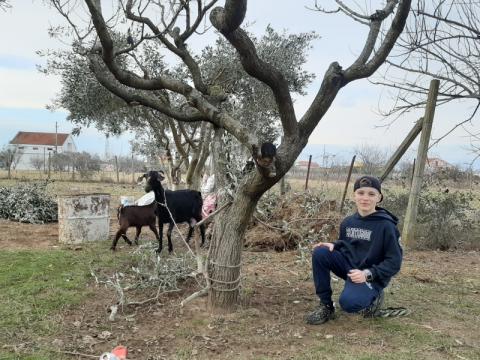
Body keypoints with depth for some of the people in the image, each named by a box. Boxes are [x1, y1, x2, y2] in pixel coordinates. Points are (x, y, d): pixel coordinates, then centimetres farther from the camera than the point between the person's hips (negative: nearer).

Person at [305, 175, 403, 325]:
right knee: (320, 252, -19)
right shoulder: (347, 222, 3)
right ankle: (326, 306, -7)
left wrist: (367, 274, -24)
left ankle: (373, 297, 5)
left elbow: (394, 262, -14)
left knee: (348, 302, -33)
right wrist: (333, 245, -7)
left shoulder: (386, 226, -14)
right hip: (349, 267, 6)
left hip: (372, 277, -6)